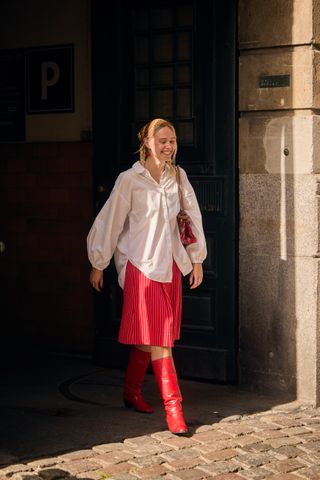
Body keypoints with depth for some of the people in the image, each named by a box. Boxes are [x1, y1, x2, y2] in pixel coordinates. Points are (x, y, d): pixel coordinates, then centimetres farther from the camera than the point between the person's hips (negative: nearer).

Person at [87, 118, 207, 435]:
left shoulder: (178, 176, 6)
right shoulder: (130, 180, -8)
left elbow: (193, 216, 12)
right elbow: (110, 221, -3)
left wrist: (197, 258, 12)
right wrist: (98, 264, 1)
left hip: (171, 265, 5)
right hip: (141, 265, -5)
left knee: (148, 336, 12)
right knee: (157, 337, -8)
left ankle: (132, 392, 29)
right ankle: (173, 406, -8)